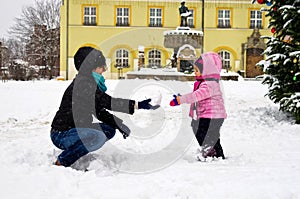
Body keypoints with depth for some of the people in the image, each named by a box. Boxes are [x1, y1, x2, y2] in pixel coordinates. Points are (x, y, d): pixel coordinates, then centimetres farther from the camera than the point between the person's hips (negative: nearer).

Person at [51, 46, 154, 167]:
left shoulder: (89, 83, 12)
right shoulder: (82, 83, -19)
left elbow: (100, 112, 16)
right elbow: (107, 102, -28)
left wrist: (119, 124, 4)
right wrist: (136, 105, -30)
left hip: (76, 129, 10)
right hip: (61, 135, -10)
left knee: (109, 130, 12)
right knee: (98, 136, -30)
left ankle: (70, 154, 12)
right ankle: (62, 162, -12)